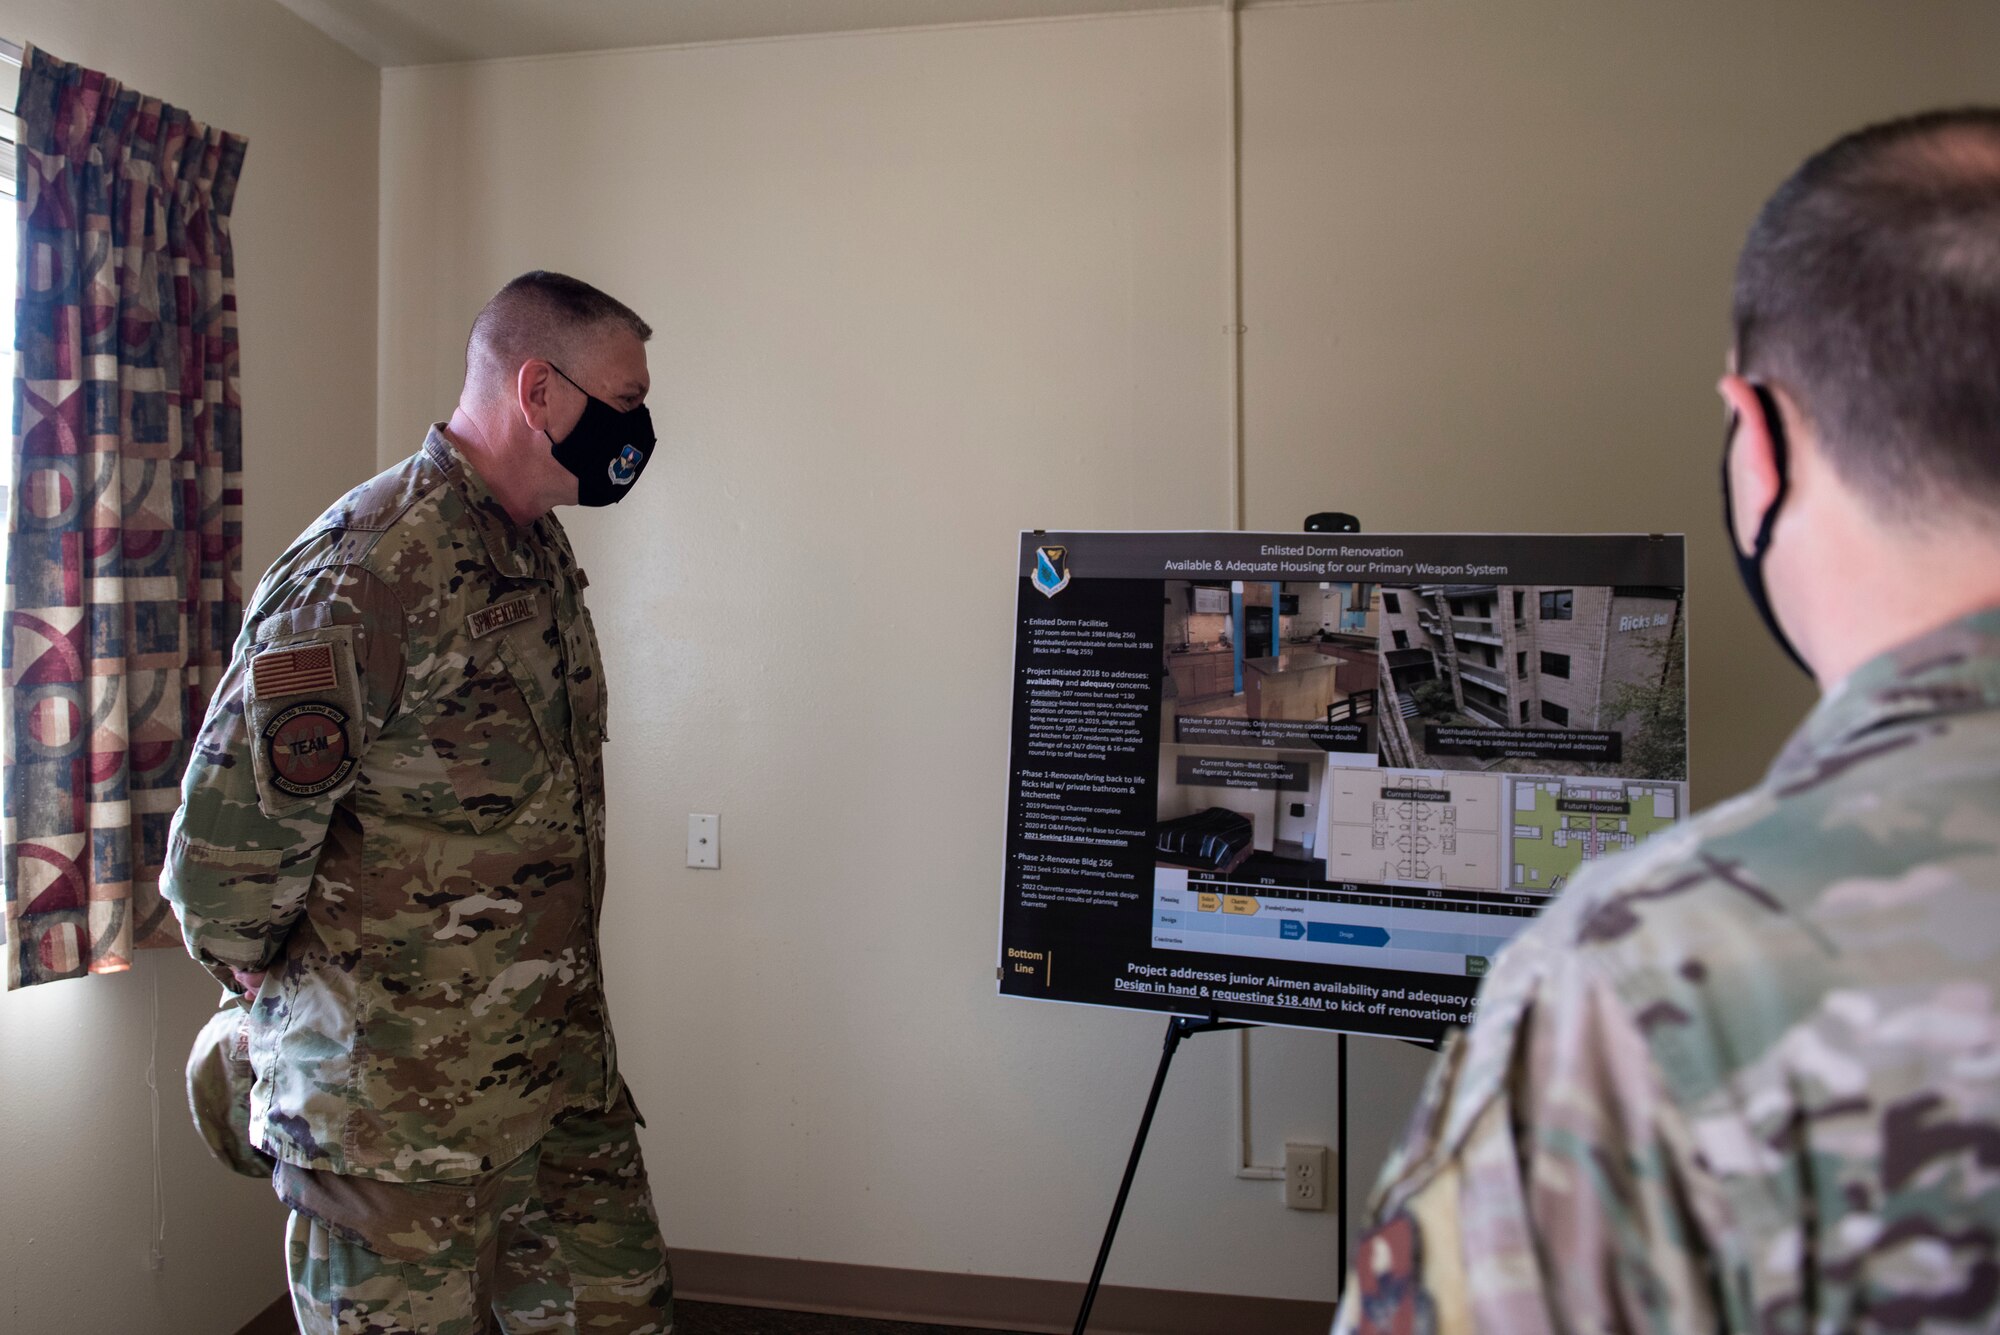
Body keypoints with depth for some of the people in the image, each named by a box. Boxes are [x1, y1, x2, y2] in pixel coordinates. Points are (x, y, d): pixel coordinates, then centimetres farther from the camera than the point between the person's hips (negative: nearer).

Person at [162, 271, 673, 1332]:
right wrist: (263, 978, -2)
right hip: (400, 1104, -8)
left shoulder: (541, 551, 9)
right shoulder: (369, 570, -22)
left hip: (565, 1070, 8)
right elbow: (228, 830, -20)